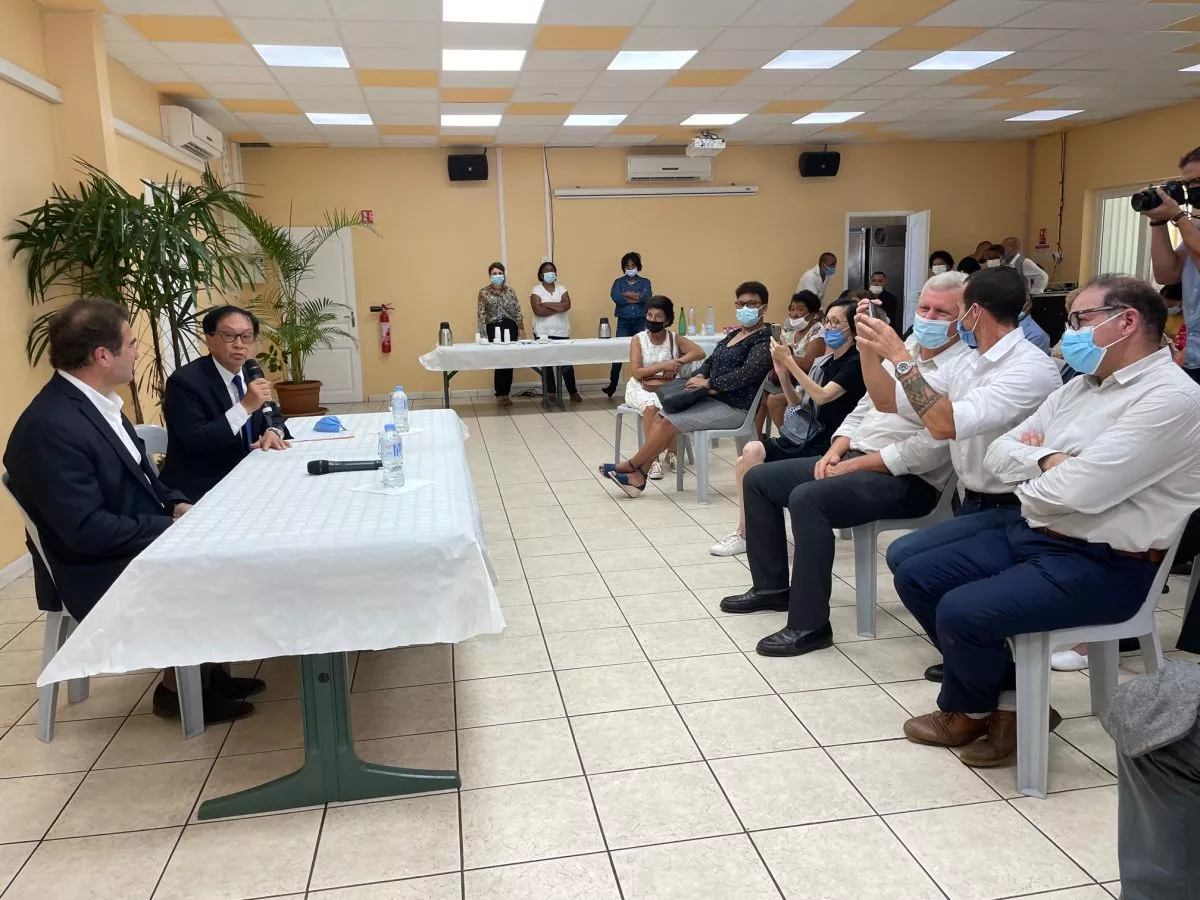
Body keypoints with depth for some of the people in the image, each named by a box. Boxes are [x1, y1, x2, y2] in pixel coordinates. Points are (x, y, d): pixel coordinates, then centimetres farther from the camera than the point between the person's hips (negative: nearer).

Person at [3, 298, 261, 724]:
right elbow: (87, 530, -28)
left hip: (140, 543, 9)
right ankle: (177, 687, 7)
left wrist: (175, 502, -3)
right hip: (99, 572, -9)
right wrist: (172, 526, -21)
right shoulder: (50, 427, -27)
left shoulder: (94, 400, 3)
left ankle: (204, 669, 13)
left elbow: (135, 473, 15)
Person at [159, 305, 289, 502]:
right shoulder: (185, 381, -14)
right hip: (200, 492, -7)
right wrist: (245, 407, -29)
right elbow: (195, 442, -23)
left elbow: (272, 415, 16)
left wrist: (273, 432, -8)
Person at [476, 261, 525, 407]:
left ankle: (505, 393, 12)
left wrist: (521, 328, 3)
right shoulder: (484, 292, 1)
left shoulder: (510, 291, 9)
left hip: (510, 327, 3)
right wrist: (483, 334, -9)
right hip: (493, 328, -3)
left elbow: (517, 311, 10)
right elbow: (481, 314, -2)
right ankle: (500, 394, 5)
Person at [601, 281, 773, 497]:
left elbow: (747, 373, -22)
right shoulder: (733, 335, 18)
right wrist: (700, 376, -5)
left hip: (735, 408, -9)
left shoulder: (764, 340, -10)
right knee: (662, 417, -7)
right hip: (713, 399, 9)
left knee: (669, 422, -17)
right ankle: (638, 477, -10)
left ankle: (632, 466, 0)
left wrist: (708, 383, -19)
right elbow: (710, 361, 18)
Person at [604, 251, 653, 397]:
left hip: (641, 321, 0)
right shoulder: (618, 282, 9)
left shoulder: (645, 282, 9)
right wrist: (637, 298, -9)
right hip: (623, 322, 0)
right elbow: (615, 297, -10)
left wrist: (626, 294, -7)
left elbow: (647, 297, -10)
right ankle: (612, 385, 1)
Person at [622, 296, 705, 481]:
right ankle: (653, 460, -29)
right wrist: (664, 366, -21)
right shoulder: (638, 340, -3)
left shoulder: (675, 339, 3)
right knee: (651, 407, -34)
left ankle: (671, 453, -9)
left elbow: (699, 352, -9)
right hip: (641, 387, -1)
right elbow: (636, 373, -11)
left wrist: (677, 363, -21)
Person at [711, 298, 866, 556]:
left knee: (753, 453, -20)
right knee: (743, 463, -10)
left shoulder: (855, 363, -8)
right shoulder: (824, 362, 14)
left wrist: (790, 361, -19)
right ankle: (745, 533, -3)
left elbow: (822, 396, -22)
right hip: (807, 439, 8)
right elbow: (799, 405, 13)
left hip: (828, 447, -8)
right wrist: (783, 374, -2)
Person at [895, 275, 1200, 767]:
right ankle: (1012, 701, 11)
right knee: (916, 578, 2)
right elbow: (998, 454, 9)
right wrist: (1048, 460, -12)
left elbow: (1077, 491, -26)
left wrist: (1027, 482, -5)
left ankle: (966, 711, 10)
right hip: (1029, 536, 9)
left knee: (962, 611, -25)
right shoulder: (1081, 386, 12)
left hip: (1101, 565, -9)